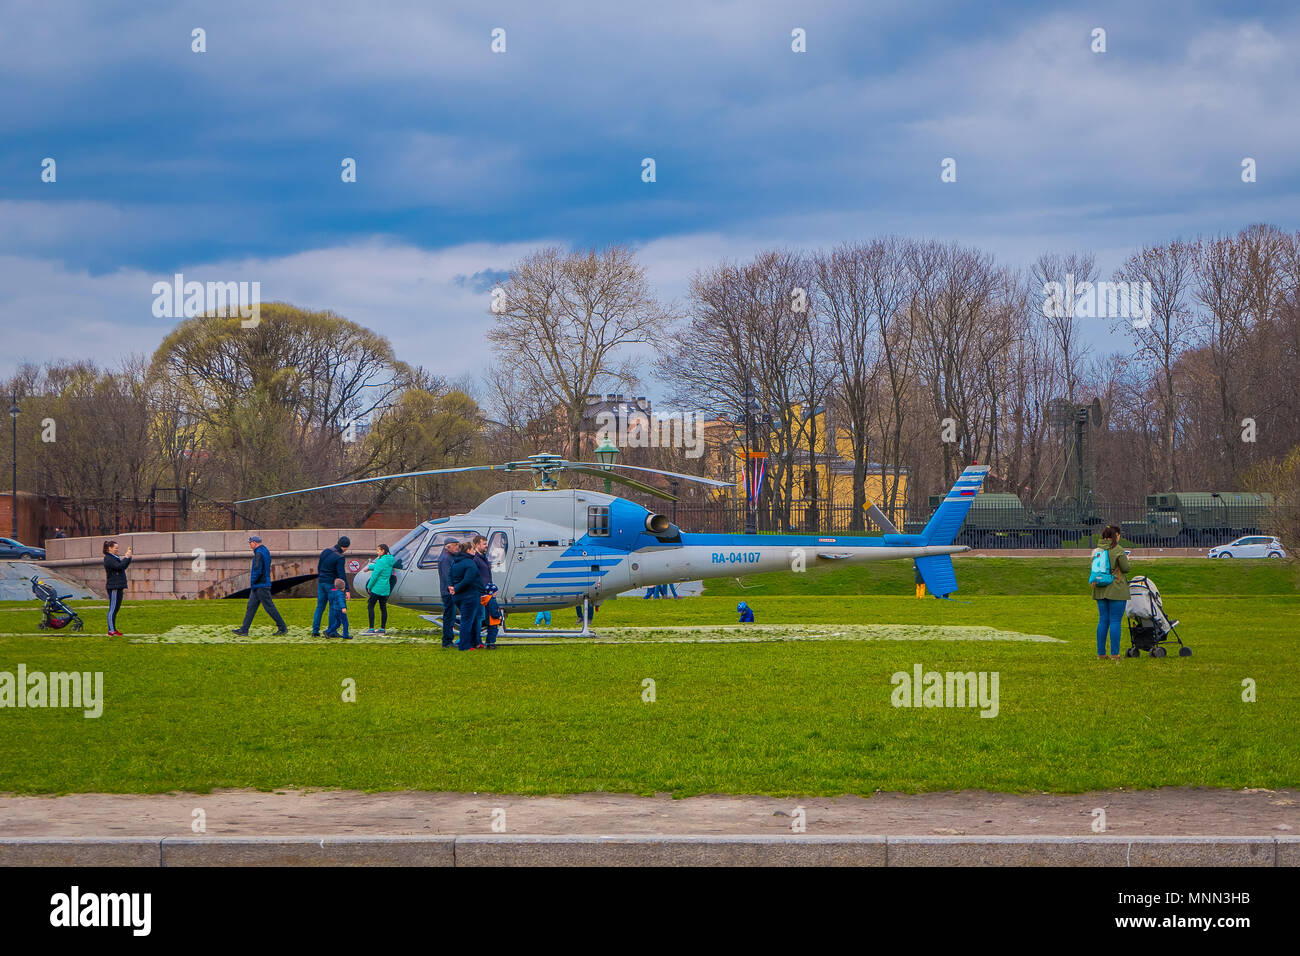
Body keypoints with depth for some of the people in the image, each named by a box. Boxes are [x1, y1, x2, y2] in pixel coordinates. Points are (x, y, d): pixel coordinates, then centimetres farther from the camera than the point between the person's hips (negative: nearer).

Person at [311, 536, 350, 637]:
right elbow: (342, 575, -19)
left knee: (320, 607, 10)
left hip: (321, 583, 6)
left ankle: (315, 630, 6)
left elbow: (319, 567, 15)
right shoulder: (339, 558, -16)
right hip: (332, 584, -6)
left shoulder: (325, 552, 6)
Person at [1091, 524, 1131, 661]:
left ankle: (1101, 653, 12)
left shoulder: (1097, 550, 7)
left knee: (1103, 620, 11)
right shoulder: (1117, 550, -11)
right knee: (1115, 621, -2)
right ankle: (1114, 653, -3)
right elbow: (1126, 569, -9)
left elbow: (1093, 568, 11)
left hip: (1100, 591, 6)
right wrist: (1126, 560, 10)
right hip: (1116, 590, -6)